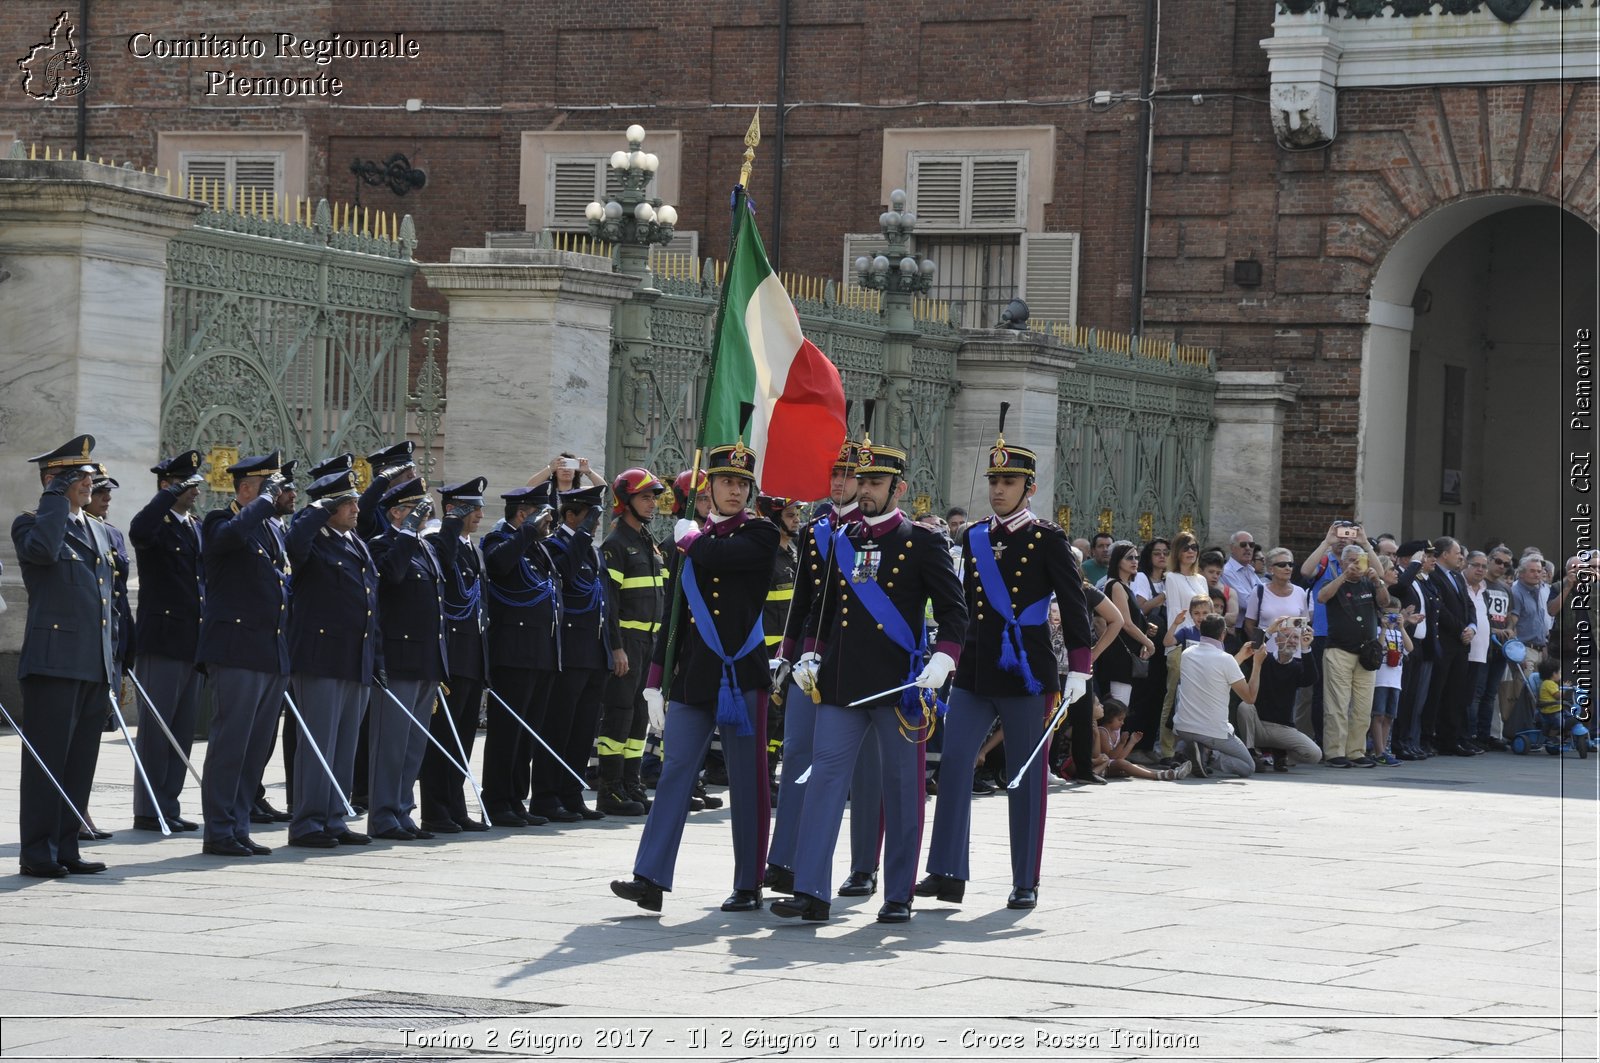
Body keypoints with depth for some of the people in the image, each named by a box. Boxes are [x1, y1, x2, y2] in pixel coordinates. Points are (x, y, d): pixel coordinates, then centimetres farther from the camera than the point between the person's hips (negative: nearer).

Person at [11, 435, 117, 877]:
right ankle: (38, 853, -2)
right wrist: (56, 496, -16)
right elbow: (42, 550, -27)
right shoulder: (30, 524, -1)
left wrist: (112, 663, 19)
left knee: (80, 762, 8)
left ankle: (66, 848, 13)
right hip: (54, 663, -7)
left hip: (94, 669, 7)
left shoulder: (100, 532, 20)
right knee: (46, 760, -5)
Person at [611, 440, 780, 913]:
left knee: (747, 781, 1)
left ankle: (749, 886, 8)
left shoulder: (761, 533, 2)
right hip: (693, 676, 4)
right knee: (675, 771, -4)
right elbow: (674, 615, 16)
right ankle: (651, 879, -9)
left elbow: (719, 556, -20)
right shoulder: (689, 540, 15)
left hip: (743, 674, -4)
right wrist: (656, 682, 12)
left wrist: (690, 537, 0)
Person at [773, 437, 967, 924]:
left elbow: (954, 609, -1)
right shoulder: (841, 542, 14)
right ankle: (810, 892, -8)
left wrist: (942, 659, -15)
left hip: (899, 683, -4)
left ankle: (899, 897, 10)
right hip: (841, 683, 4)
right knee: (824, 778, -6)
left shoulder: (923, 544, 1)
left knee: (902, 788, 3)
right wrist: (812, 656, 10)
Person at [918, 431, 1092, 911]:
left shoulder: (1047, 539, -2)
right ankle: (948, 873, -4)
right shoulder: (974, 538, 11)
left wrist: (1079, 670, -8)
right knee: (952, 764, -6)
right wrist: (951, 655, 20)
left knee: (1026, 778, 1)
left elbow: (1075, 605, -3)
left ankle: (1026, 883, 8)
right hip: (974, 673, 4)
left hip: (1027, 673, -4)